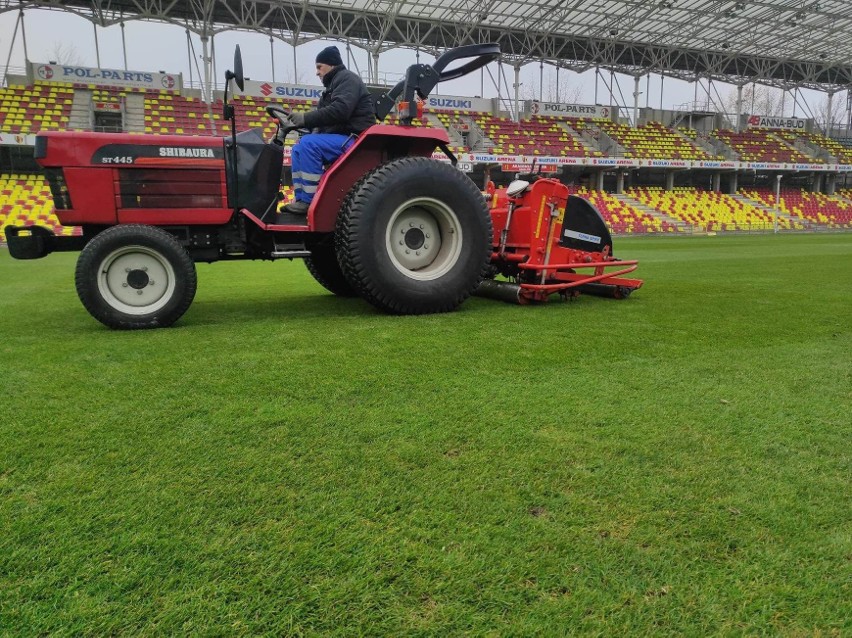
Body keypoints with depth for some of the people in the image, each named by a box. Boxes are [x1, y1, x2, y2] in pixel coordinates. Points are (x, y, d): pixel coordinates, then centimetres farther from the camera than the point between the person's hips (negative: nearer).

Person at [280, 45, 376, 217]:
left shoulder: (347, 78, -8)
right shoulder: (334, 83, 24)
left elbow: (339, 110, -25)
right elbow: (325, 113, 15)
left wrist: (306, 118, -24)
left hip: (353, 138, -11)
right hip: (339, 137, 11)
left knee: (308, 143, -27)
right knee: (298, 148, 11)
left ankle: (309, 201, -25)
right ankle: (301, 198, 0)